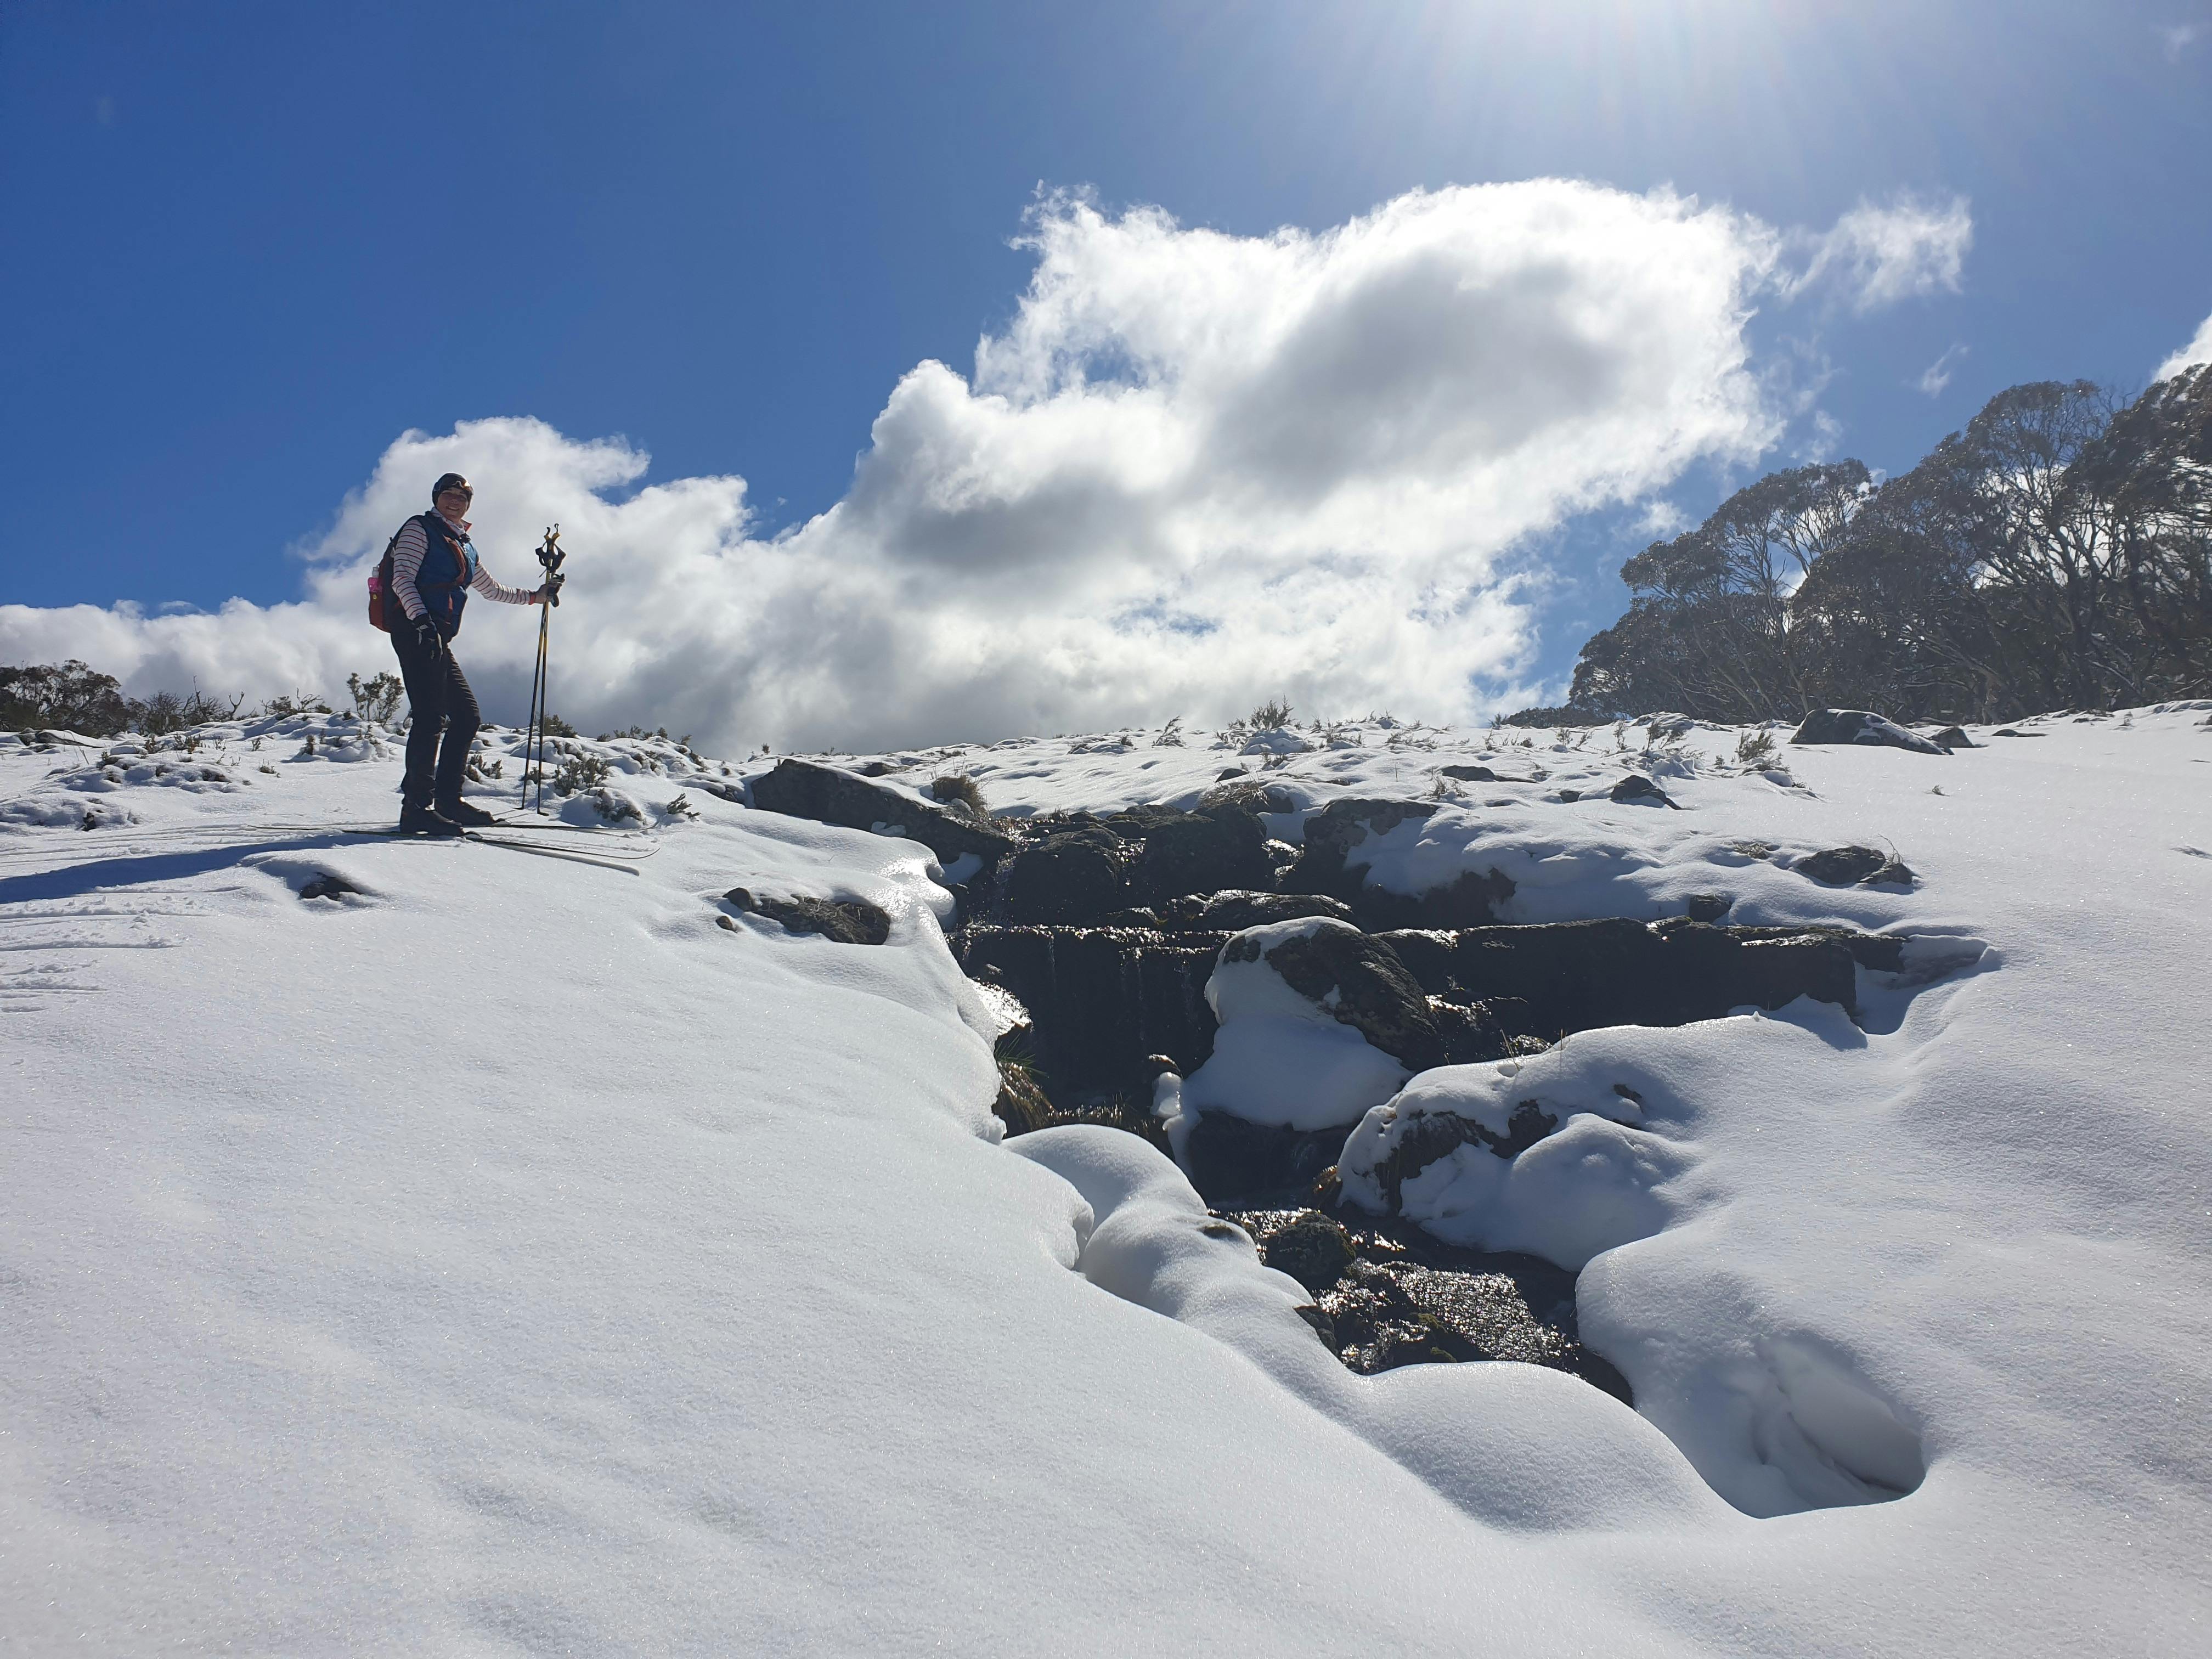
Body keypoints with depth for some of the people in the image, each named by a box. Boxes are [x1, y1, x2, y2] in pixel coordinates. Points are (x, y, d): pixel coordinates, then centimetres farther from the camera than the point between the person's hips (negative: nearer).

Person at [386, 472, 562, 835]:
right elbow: (402, 580, -9)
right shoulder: (420, 529, 4)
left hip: (439, 640, 9)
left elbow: (492, 590, 40)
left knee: (467, 716, 7)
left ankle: (447, 800, 12)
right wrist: (422, 620, -23)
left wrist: (535, 595, 37)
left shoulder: (465, 548, 26)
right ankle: (417, 806, -21)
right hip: (416, 632, -9)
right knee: (431, 715, -17)